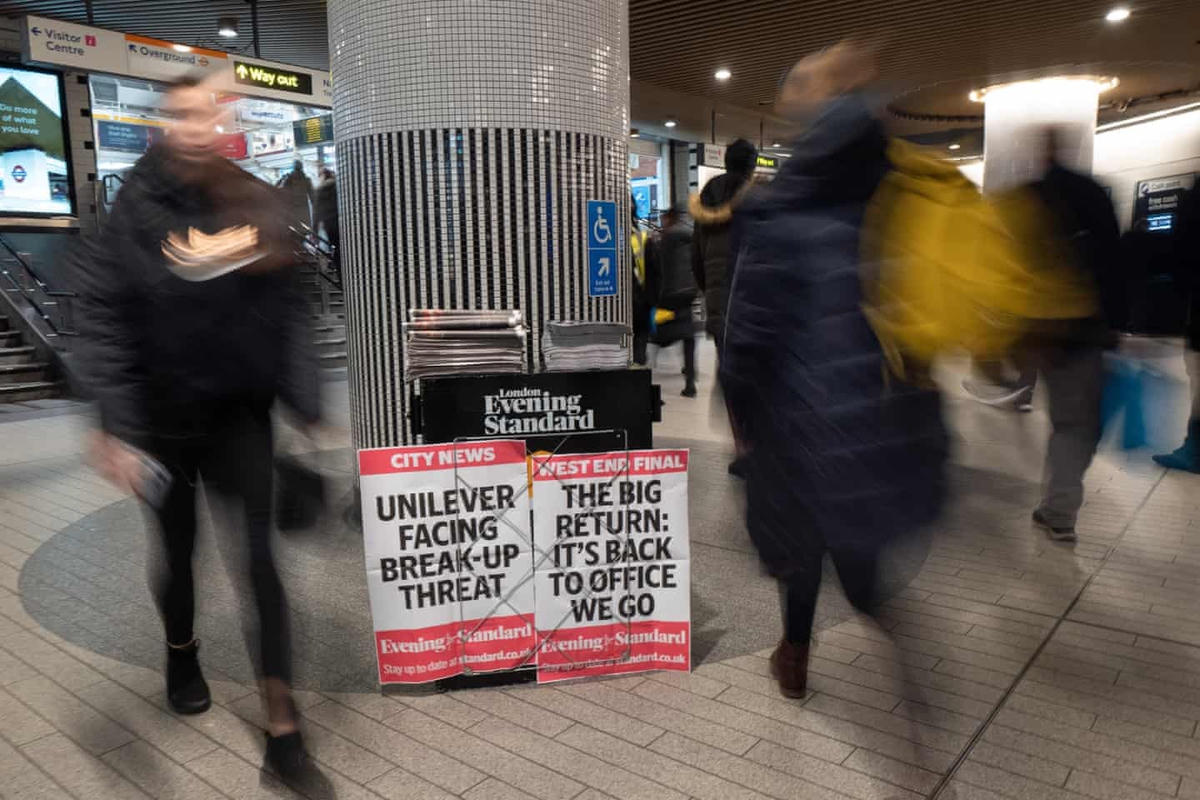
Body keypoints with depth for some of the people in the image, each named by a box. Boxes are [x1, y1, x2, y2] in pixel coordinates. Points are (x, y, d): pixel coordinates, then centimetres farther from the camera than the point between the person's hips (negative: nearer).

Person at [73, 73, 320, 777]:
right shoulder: (133, 209, -9)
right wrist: (114, 427, -16)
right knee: (177, 551, 18)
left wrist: (310, 409, -6)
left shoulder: (256, 204, -3)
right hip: (162, 414, 0)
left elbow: (288, 314, -3)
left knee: (256, 558, -3)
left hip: (240, 412, 0)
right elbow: (104, 320, -10)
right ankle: (182, 651, 49)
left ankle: (281, 716, 8)